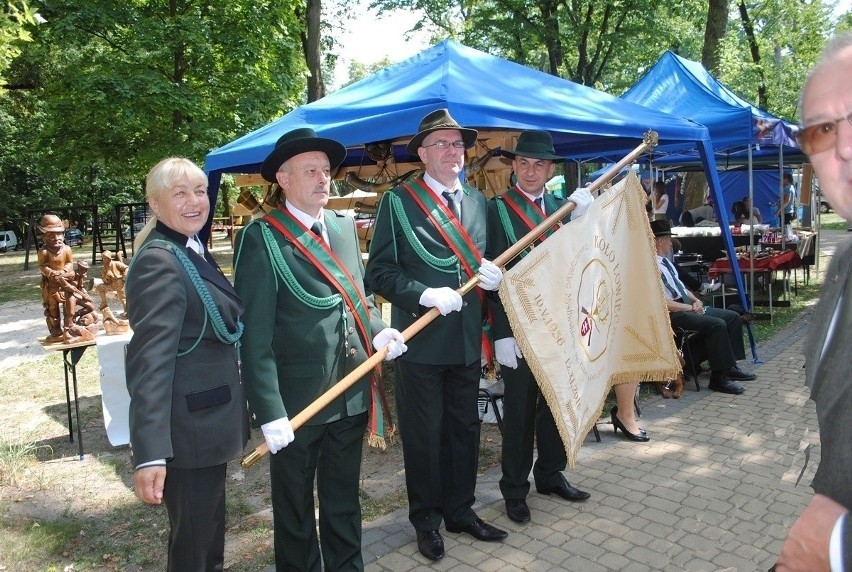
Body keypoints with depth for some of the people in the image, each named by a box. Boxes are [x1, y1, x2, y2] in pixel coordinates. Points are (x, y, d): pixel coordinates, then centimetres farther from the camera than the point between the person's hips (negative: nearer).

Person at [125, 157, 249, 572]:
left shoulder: (192, 251, 9)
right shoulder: (159, 262, -20)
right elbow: (150, 359, -27)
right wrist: (150, 453, -31)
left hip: (208, 416, 9)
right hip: (188, 425, -9)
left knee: (210, 526, 24)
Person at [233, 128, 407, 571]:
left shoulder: (344, 225, 7)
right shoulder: (262, 237, -12)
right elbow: (255, 334, -15)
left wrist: (378, 331, -4)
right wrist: (270, 413, -19)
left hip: (351, 392, 6)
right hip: (296, 401, -5)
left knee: (344, 502, 22)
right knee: (294, 509, 17)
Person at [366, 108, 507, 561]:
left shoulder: (478, 201, 12)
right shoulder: (398, 201, -5)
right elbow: (380, 271, -9)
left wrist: (494, 276, -6)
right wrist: (426, 295, -22)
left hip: (467, 339, 5)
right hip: (420, 341, -5)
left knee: (465, 429, 17)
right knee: (424, 435, 8)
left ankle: (460, 510, 36)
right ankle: (426, 520, 29)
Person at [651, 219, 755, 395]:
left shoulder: (665, 261, 16)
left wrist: (696, 300, 4)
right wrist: (690, 308, -15)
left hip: (688, 306, 11)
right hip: (674, 314, -11)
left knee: (733, 317, 7)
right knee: (717, 324, -26)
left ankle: (730, 367, 12)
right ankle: (718, 378, -17)